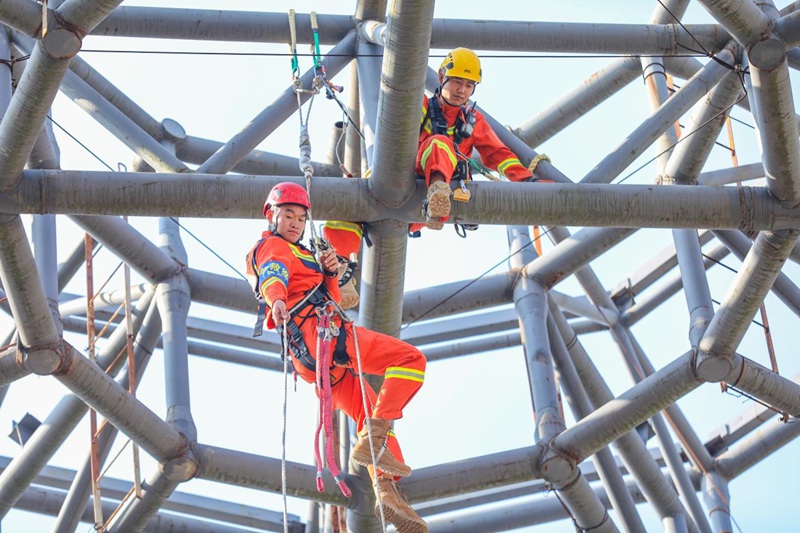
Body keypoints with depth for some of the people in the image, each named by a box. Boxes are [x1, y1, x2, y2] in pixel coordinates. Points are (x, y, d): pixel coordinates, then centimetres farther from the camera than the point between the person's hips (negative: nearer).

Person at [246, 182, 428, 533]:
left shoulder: (294, 253, 36)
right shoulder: (274, 246, 7)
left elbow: (329, 298, 24)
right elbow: (273, 274, -19)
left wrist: (329, 273, 2)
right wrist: (277, 299, -42)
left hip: (311, 358, 10)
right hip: (318, 329, -10)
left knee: (373, 417, 11)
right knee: (410, 359, -18)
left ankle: (386, 491, -2)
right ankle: (371, 440, -29)